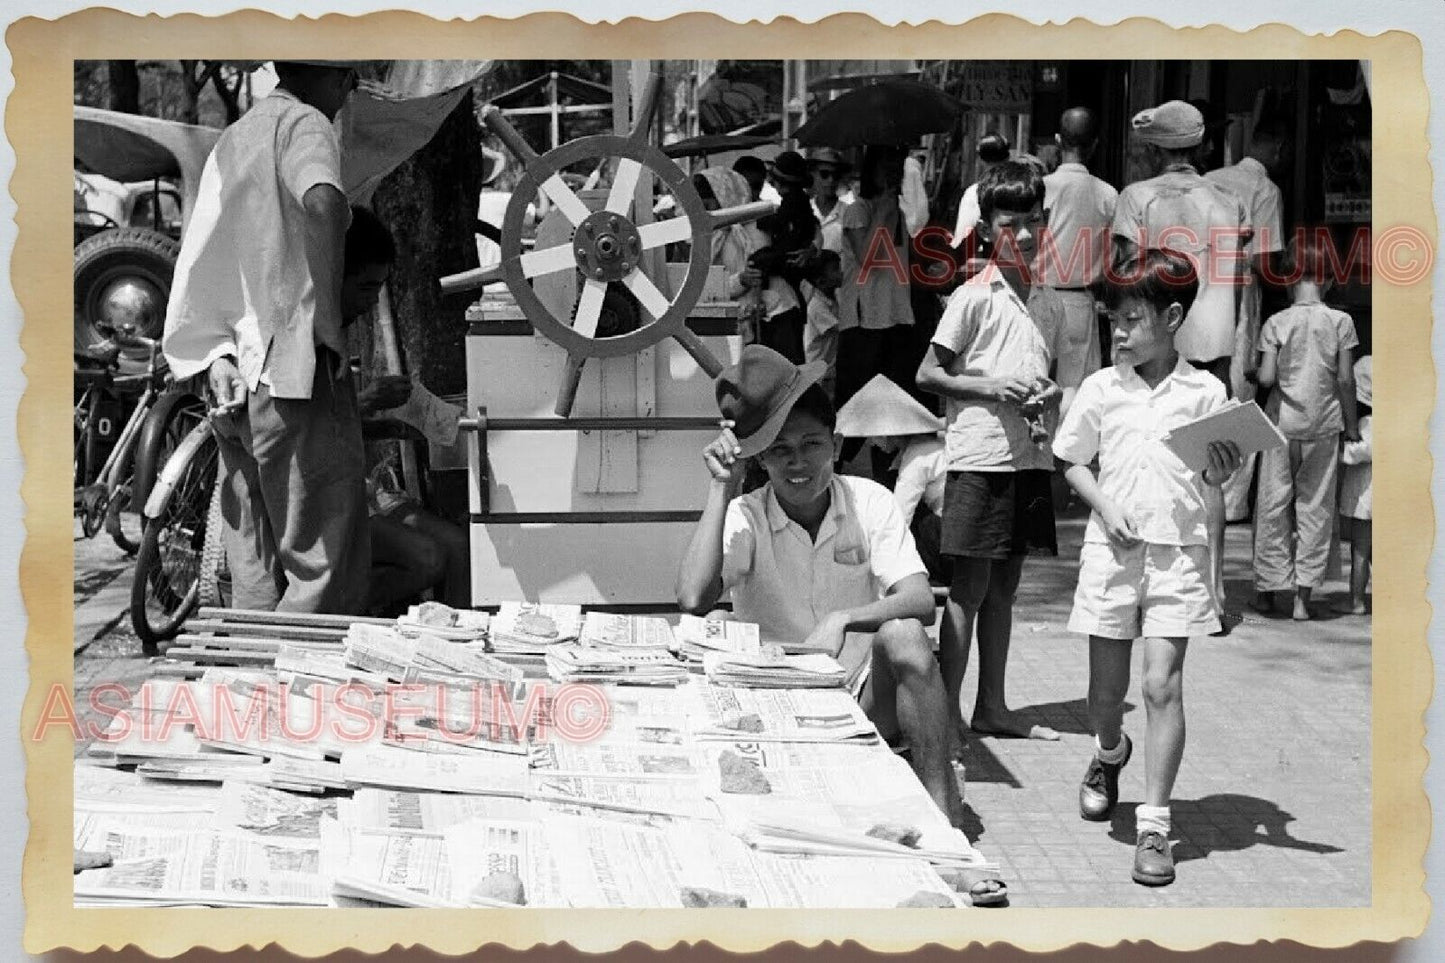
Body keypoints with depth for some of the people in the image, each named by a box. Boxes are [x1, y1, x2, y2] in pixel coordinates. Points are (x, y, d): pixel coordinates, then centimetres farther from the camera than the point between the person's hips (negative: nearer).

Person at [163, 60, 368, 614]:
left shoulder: (231, 140, 20)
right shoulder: (306, 124, -4)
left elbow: (196, 264, 11)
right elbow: (324, 202, -27)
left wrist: (217, 356, 2)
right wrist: (330, 321, -21)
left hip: (237, 378, 8)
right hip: (296, 373, -8)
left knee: (255, 579, 12)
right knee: (326, 571, -5)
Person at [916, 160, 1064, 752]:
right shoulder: (974, 297, -7)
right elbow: (928, 375, -7)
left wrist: (1052, 395, 3)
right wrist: (993, 386, -17)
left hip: (1029, 455, 7)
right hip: (981, 455, -7)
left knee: (1003, 585, 12)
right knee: (970, 586, -4)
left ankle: (992, 707, 21)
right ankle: (948, 712, 2)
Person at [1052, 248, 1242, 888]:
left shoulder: (1204, 392, 1)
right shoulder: (1101, 388, 4)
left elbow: (1212, 482, 6)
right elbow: (1073, 464, 11)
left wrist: (1222, 471, -17)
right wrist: (1106, 507, -6)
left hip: (1177, 552, -2)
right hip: (1113, 548, 2)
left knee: (1163, 685, -9)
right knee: (1106, 689, 9)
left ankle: (1154, 825, -4)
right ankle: (1109, 755, 43)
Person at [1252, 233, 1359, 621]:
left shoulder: (1276, 322, -4)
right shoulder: (1340, 321, -3)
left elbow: (1266, 377, -11)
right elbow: (1345, 379, -3)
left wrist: (1257, 372, 11)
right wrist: (1351, 425, 7)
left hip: (1282, 424, 0)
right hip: (1324, 425, 0)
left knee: (1274, 504, 9)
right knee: (1315, 507, 6)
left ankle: (1267, 589, 15)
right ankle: (1303, 595, 6)